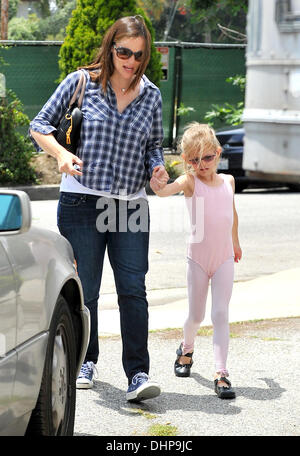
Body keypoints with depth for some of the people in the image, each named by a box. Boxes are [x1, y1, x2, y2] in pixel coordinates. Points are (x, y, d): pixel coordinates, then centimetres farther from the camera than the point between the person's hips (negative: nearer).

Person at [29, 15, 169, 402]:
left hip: (131, 207, 2)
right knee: (85, 291, 7)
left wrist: (157, 171, -2)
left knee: (133, 290, -9)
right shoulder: (82, 82, 0)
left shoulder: (151, 95, 8)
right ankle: (86, 361, 27)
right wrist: (61, 153, -16)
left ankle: (138, 374, -11)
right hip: (82, 203, -2)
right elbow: (39, 125, 2)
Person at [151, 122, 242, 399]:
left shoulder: (228, 181, 5)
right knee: (196, 315, 9)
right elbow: (163, 191, -26)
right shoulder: (190, 182, -7)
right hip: (198, 258, -2)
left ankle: (221, 373, -12)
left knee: (220, 314, -8)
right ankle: (186, 350, 40)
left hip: (224, 257, 2)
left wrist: (235, 241, 33)